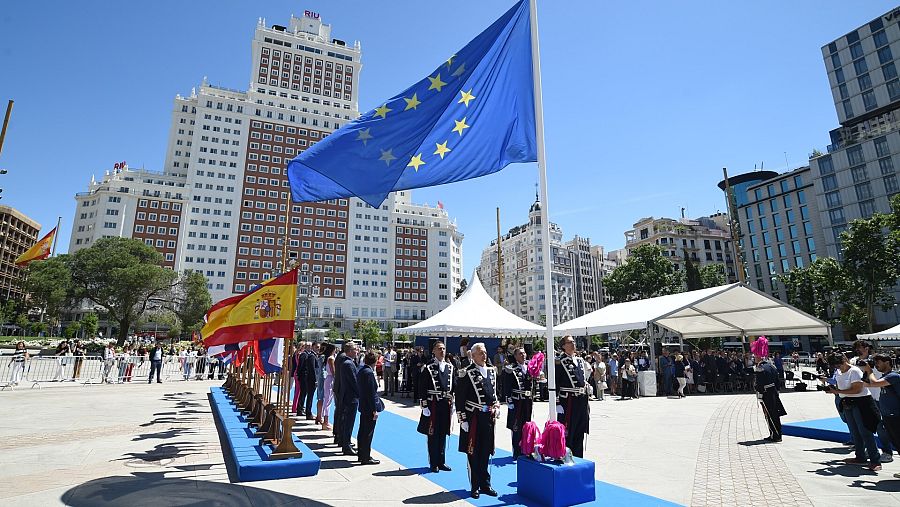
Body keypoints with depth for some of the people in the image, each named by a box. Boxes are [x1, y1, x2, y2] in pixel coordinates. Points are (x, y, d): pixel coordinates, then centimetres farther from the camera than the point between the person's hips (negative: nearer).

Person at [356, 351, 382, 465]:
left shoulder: (360, 370, 8)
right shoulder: (369, 372, -20)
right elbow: (371, 393, -21)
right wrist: (375, 410, -17)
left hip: (363, 406, 10)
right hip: (369, 407, -10)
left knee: (362, 431, 18)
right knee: (368, 433, 0)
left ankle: (361, 455, 29)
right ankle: (366, 458, 9)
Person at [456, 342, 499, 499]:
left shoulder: (491, 371, 9)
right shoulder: (466, 373, -11)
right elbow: (460, 399, -11)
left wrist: (496, 408, 8)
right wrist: (463, 420, -13)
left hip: (489, 417, 5)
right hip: (473, 417, -5)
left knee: (486, 452, 15)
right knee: (473, 453, 7)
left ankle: (485, 484, 29)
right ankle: (475, 487, 21)